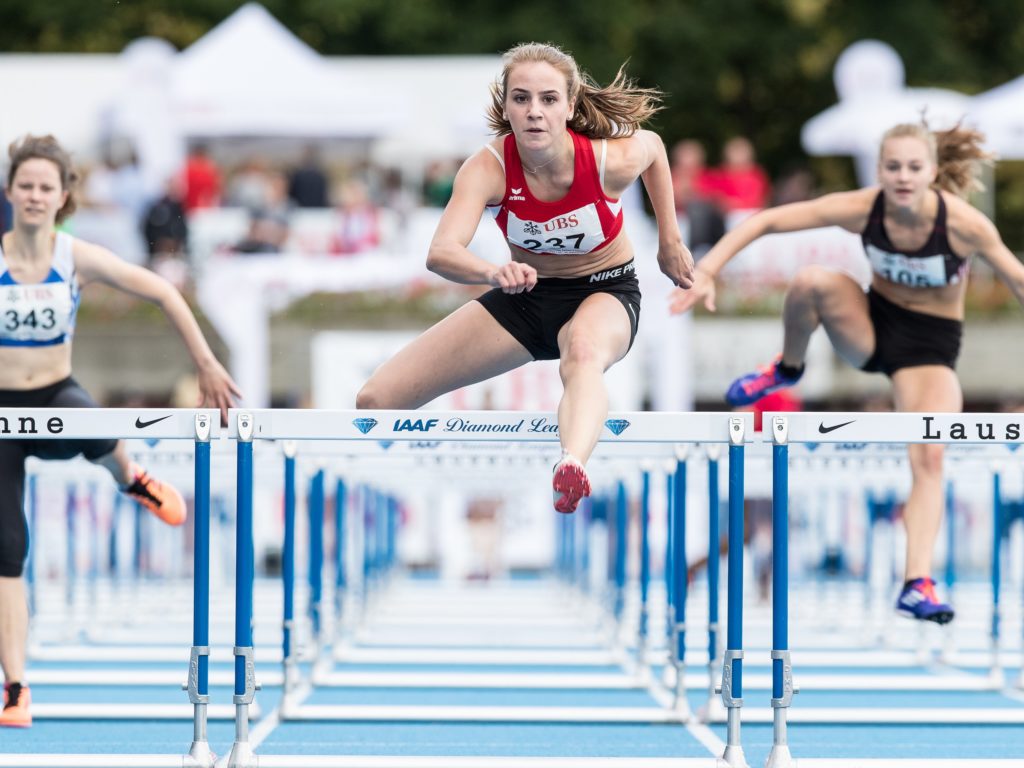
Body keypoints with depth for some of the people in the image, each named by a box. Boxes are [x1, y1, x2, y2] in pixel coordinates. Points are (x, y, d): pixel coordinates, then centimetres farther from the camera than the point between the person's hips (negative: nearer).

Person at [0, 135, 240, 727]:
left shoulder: (78, 259, -6)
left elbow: (163, 294, -2)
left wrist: (208, 366, -5)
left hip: (56, 399, 0)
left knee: (96, 433, -37)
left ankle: (131, 478, 2)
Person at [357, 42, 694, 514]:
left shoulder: (611, 159, -25)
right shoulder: (489, 168, -26)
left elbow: (653, 145, 2)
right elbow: (441, 253, -42)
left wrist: (670, 241, 6)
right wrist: (494, 273, -64)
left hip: (606, 293, -3)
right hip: (527, 294, 3)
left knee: (583, 354, -45)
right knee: (376, 402, -7)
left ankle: (572, 466, -75)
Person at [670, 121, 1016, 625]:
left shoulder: (965, 224, -24)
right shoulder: (862, 209, -20)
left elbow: (1017, 281, -11)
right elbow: (764, 222, -18)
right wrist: (706, 272, -26)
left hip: (931, 345, -2)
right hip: (871, 324, 2)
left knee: (929, 457, -23)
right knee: (812, 282, -29)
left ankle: (917, 584, -21)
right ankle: (787, 370, -1)